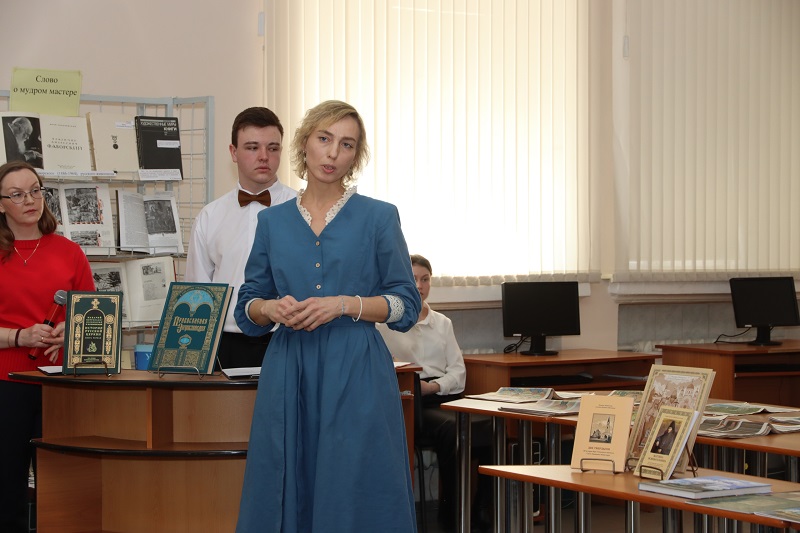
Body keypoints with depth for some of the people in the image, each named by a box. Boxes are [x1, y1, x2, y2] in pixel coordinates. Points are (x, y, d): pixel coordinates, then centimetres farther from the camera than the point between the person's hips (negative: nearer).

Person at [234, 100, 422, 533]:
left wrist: (344, 305, -13)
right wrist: (271, 308, -9)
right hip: (289, 378, 3)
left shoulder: (378, 217, 2)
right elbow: (247, 309, 13)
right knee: (284, 495, 3)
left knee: (356, 498, -3)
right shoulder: (273, 222, 10)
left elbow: (406, 305, 0)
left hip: (356, 376, -2)